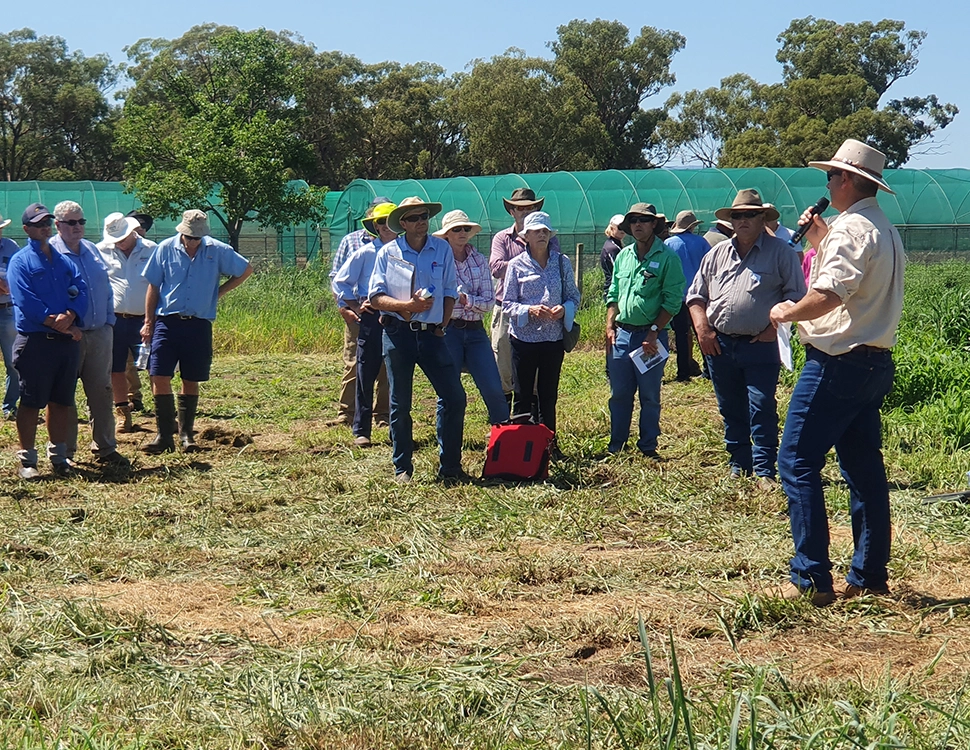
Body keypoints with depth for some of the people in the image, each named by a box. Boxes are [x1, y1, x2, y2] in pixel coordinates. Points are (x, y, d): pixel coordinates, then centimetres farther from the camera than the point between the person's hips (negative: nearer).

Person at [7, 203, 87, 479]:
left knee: (61, 401, 10)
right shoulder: (20, 262, -1)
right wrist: (59, 325, -15)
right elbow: (26, 302, -13)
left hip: (67, 341, 5)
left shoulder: (64, 260, 16)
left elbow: (81, 291, 4)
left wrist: (69, 316, -15)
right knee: (31, 402, 0)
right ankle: (27, 459, 7)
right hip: (35, 341, -5)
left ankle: (58, 456, 20)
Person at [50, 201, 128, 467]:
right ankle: (65, 452, 12)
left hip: (99, 333, 6)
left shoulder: (92, 250, 13)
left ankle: (105, 449, 17)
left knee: (101, 393, 9)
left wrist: (109, 322, 12)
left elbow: (106, 289, 18)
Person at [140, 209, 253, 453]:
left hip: (199, 325, 0)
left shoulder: (217, 251, 0)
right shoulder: (166, 249, 0)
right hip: (167, 322, 0)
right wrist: (148, 322, 3)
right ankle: (164, 435, -2)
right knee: (159, 378, -8)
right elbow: (153, 287, 6)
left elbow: (246, 270, 13)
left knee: (191, 382, 6)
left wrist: (219, 291, 5)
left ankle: (186, 434, 15)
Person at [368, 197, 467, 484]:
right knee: (400, 404, 4)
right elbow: (376, 297, -2)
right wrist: (408, 306, -17)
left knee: (454, 397, -4)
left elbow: (450, 293, 11)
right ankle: (402, 468, 14)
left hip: (431, 334, 2)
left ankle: (450, 466, 7)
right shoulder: (388, 253, 2)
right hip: (398, 333, -2)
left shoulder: (442, 249, 7)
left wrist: (441, 325, 1)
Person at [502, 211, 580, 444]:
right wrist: (530, 310, -20)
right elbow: (507, 303, -2)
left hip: (554, 338, 2)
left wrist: (564, 309, -14)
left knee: (549, 396, 10)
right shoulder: (516, 265, -1)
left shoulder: (562, 262, 5)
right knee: (523, 397, 3)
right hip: (524, 338, -2)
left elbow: (574, 296, 7)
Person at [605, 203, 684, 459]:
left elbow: (672, 301, -11)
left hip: (651, 335, -5)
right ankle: (615, 445, 18)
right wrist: (610, 325, 7)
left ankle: (648, 446, 14)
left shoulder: (667, 258, -7)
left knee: (650, 395, 4)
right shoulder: (624, 256, 11)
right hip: (622, 334, 5)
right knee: (619, 394, 9)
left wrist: (654, 332, -14)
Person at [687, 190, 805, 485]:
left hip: (760, 346, -4)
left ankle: (764, 472, -6)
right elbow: (696, 295, 16)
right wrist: (702, 328, 1)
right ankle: (739, 466, 21)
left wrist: (774, 327, -10)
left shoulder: (780, 251, 1)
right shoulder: (717, 254, 13)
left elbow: (796, 295, 0)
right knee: (731, 411, 11)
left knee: (762, 410, -8)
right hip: (719, 346, 5)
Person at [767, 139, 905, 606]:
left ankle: (812, 579, -9)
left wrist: (786, 310, -11)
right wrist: (819, 238, 25)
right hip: (874, 364, 10)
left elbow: (828, 295, -28)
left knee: (797, 462, -6)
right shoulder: (886, 232, 17)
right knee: (864, 468, 12)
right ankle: (870, 576, 16)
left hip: (837, 363, -10)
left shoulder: (851, 229, -15)